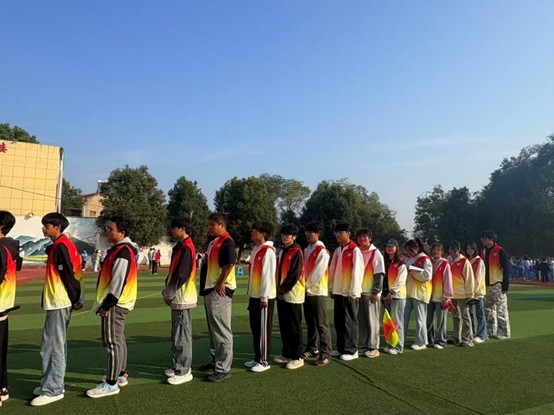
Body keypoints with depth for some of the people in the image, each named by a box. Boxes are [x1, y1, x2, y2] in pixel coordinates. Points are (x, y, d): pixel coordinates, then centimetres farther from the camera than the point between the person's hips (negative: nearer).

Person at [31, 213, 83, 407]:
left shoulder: (60, 246, -16)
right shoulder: (60, 245, 14)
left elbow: (68, 274, -19)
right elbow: (73, 272, 14)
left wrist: (76, 298, -11)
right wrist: (76, 298, 11)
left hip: (58, 303, -10)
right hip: (60, 301, 10)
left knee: (53, 346, -3)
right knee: (56, 345, 16)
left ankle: (52, 390, 4)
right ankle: (52, 384, 26)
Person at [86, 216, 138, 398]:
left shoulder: (122, 252, -20)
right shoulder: (120, 248, 13)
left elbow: (118, 283, -24)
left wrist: (106, 305, -19)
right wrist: (106, 303, 21)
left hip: (115, 303, -11)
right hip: (117, 302, 11)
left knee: (112, 342, -4)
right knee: (118, 340, 18)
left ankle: (111, 383, 5)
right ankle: (121, 375, 30)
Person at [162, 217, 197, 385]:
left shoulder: (186, 248, -17)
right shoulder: (181, 246, 14)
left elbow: (181, 274, -20)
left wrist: (168, 294, -11)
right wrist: (168, 291, 8)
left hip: (182, 297, -10)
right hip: (179, 296, 10)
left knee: (182, 335, -3)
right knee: (178, 334, 16)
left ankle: (184, 371, 6)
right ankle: (180, 366, 27)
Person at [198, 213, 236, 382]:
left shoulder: (227, 242, -14)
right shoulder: (213, 242, 16)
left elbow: (229, 264, -22)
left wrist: (220, 284, -19)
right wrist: (206, 286, 16)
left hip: (220, 291, -10)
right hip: (210, 290, 10)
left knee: (221, 330, -4)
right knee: (213, 329, 18)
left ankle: (223, 368, 4)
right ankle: (216, 361, 30)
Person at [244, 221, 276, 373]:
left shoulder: (268, 251, -16)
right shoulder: (255, 250, 13)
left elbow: (268, 275, -19)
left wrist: (264, 297, -18)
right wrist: (251, 294, 17)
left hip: (264, 297, -9)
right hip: (254, 295, 9)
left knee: (263, 329, 1)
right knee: (255, 328, 15)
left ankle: (265, 361, 12)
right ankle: (257, 357, 27)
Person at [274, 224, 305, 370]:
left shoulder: (296, 252, -10)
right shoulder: (282, 252, 15)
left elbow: (294, 274, -16)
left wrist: (282, 289, -13)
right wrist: (279, 290, 6)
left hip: (293, 294, -8)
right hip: (281, 294, 8)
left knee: (294, 327, -2)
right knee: (284, 326, 14)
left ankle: (298, 357, 7)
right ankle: (286, 354, 25)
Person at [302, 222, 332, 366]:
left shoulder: (322, 251, -11)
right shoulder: (306, 250, 13)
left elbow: (318, 273, -15)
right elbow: (304, 269, 13)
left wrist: (307, 285, -10)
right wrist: (304, 285, -1)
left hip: (318, 291, -8)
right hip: (307, 291, 8)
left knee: (321, 324, -4)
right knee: (310, 323, 15)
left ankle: (325, 353, 2)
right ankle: (312, 349, 26)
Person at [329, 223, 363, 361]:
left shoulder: (355, 250, -10)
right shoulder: (337, 251, 12)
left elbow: (357, 272, -13)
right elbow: (332, 270, 14)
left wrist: (353, 291, -14)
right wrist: (331, 288, 10)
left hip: (349, 292, -7)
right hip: (338, 291, 7)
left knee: (349, 321, 0)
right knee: (338, 321, 11)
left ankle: (351, 350, 10)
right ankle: (341, 348, 22)